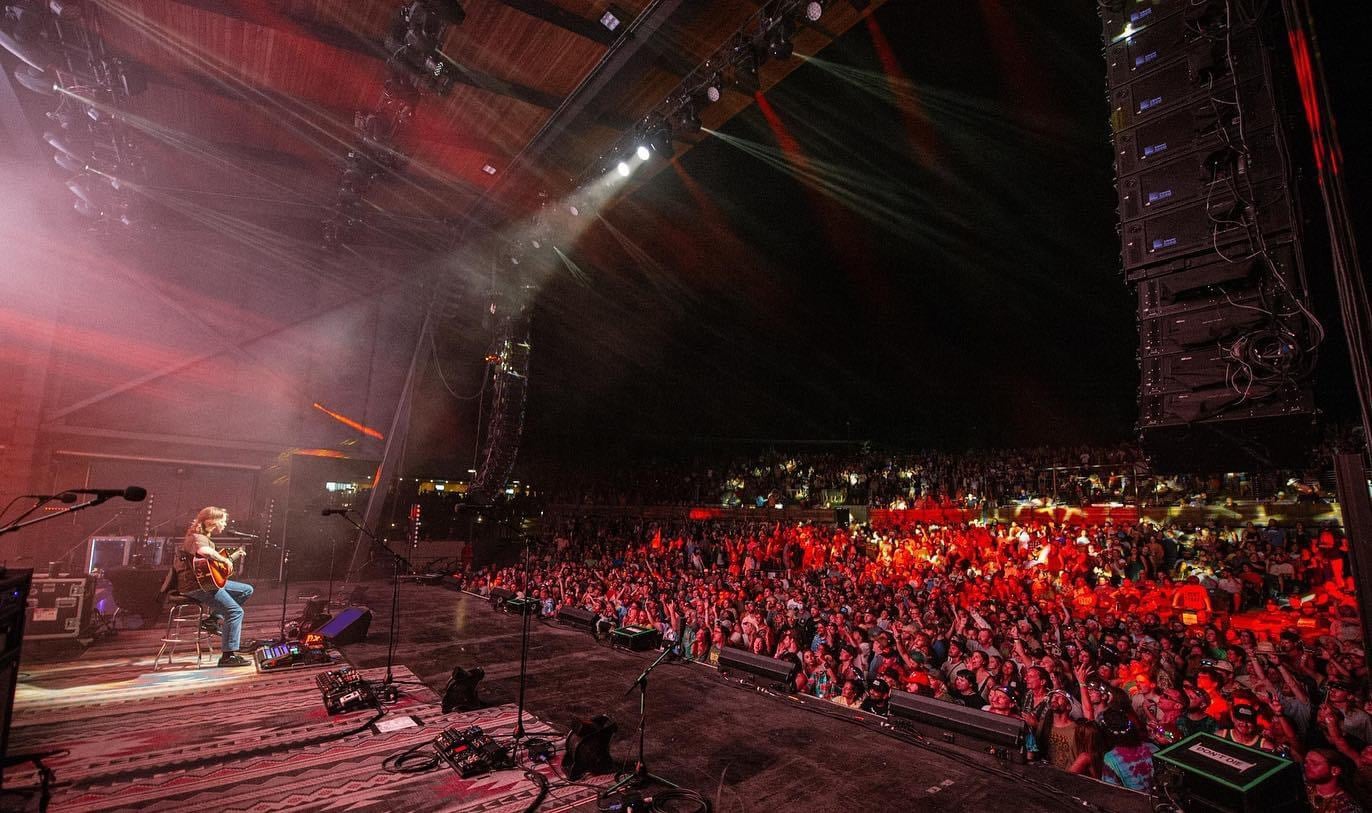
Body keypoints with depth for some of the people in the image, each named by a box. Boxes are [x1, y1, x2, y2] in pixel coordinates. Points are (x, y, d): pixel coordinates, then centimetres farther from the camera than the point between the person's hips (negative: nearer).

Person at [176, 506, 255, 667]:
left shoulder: (206, 538, 17)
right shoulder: (197, 537, -15)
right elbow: (203, 551, -39)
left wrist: (233, 557, 19)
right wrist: (225, 560, -27)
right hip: (196, 586, -10)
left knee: (247, 590, 11)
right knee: (236, 611, -17)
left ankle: (213, 619, 8)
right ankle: (228, 655, -13)